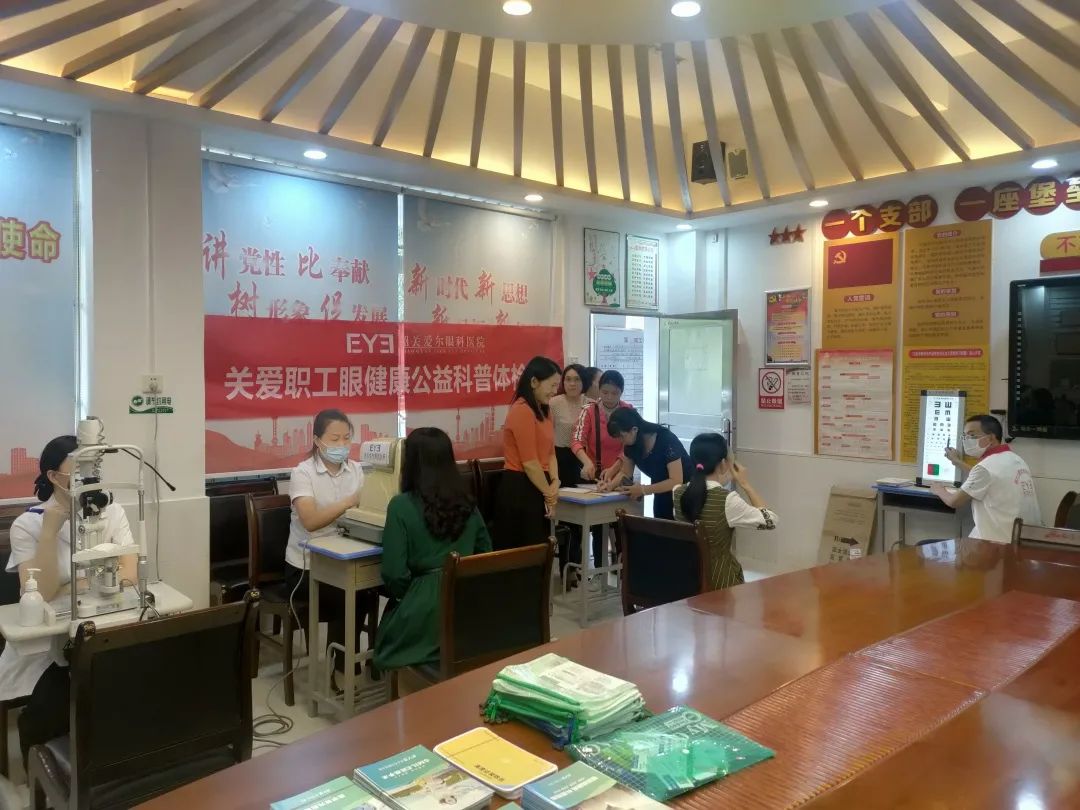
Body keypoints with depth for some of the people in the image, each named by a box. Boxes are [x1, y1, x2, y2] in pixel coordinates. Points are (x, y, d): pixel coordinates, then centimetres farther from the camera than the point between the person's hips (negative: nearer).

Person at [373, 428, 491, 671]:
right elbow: (485, 553, 15)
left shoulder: (402, 505, -11)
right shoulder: (467, 502, 5)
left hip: (424, 616, -5)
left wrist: (406, 597, 6)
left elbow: (395, 574, -13)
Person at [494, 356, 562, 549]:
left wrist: (554, 483, -4)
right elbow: (529, 462, -19)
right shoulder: (522, 411, -18)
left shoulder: (543, 411, 14)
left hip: (537, 487, 9)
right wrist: (549, 494, -8)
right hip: (520, 489, -9)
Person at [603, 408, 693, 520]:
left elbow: (676, 481, -31)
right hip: (662, 494, 6)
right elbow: (625, 472, 2)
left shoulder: (667, 440, -28)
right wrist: (611, 484, -18)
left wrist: (643, 489, -35)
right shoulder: (630, 444, -10)